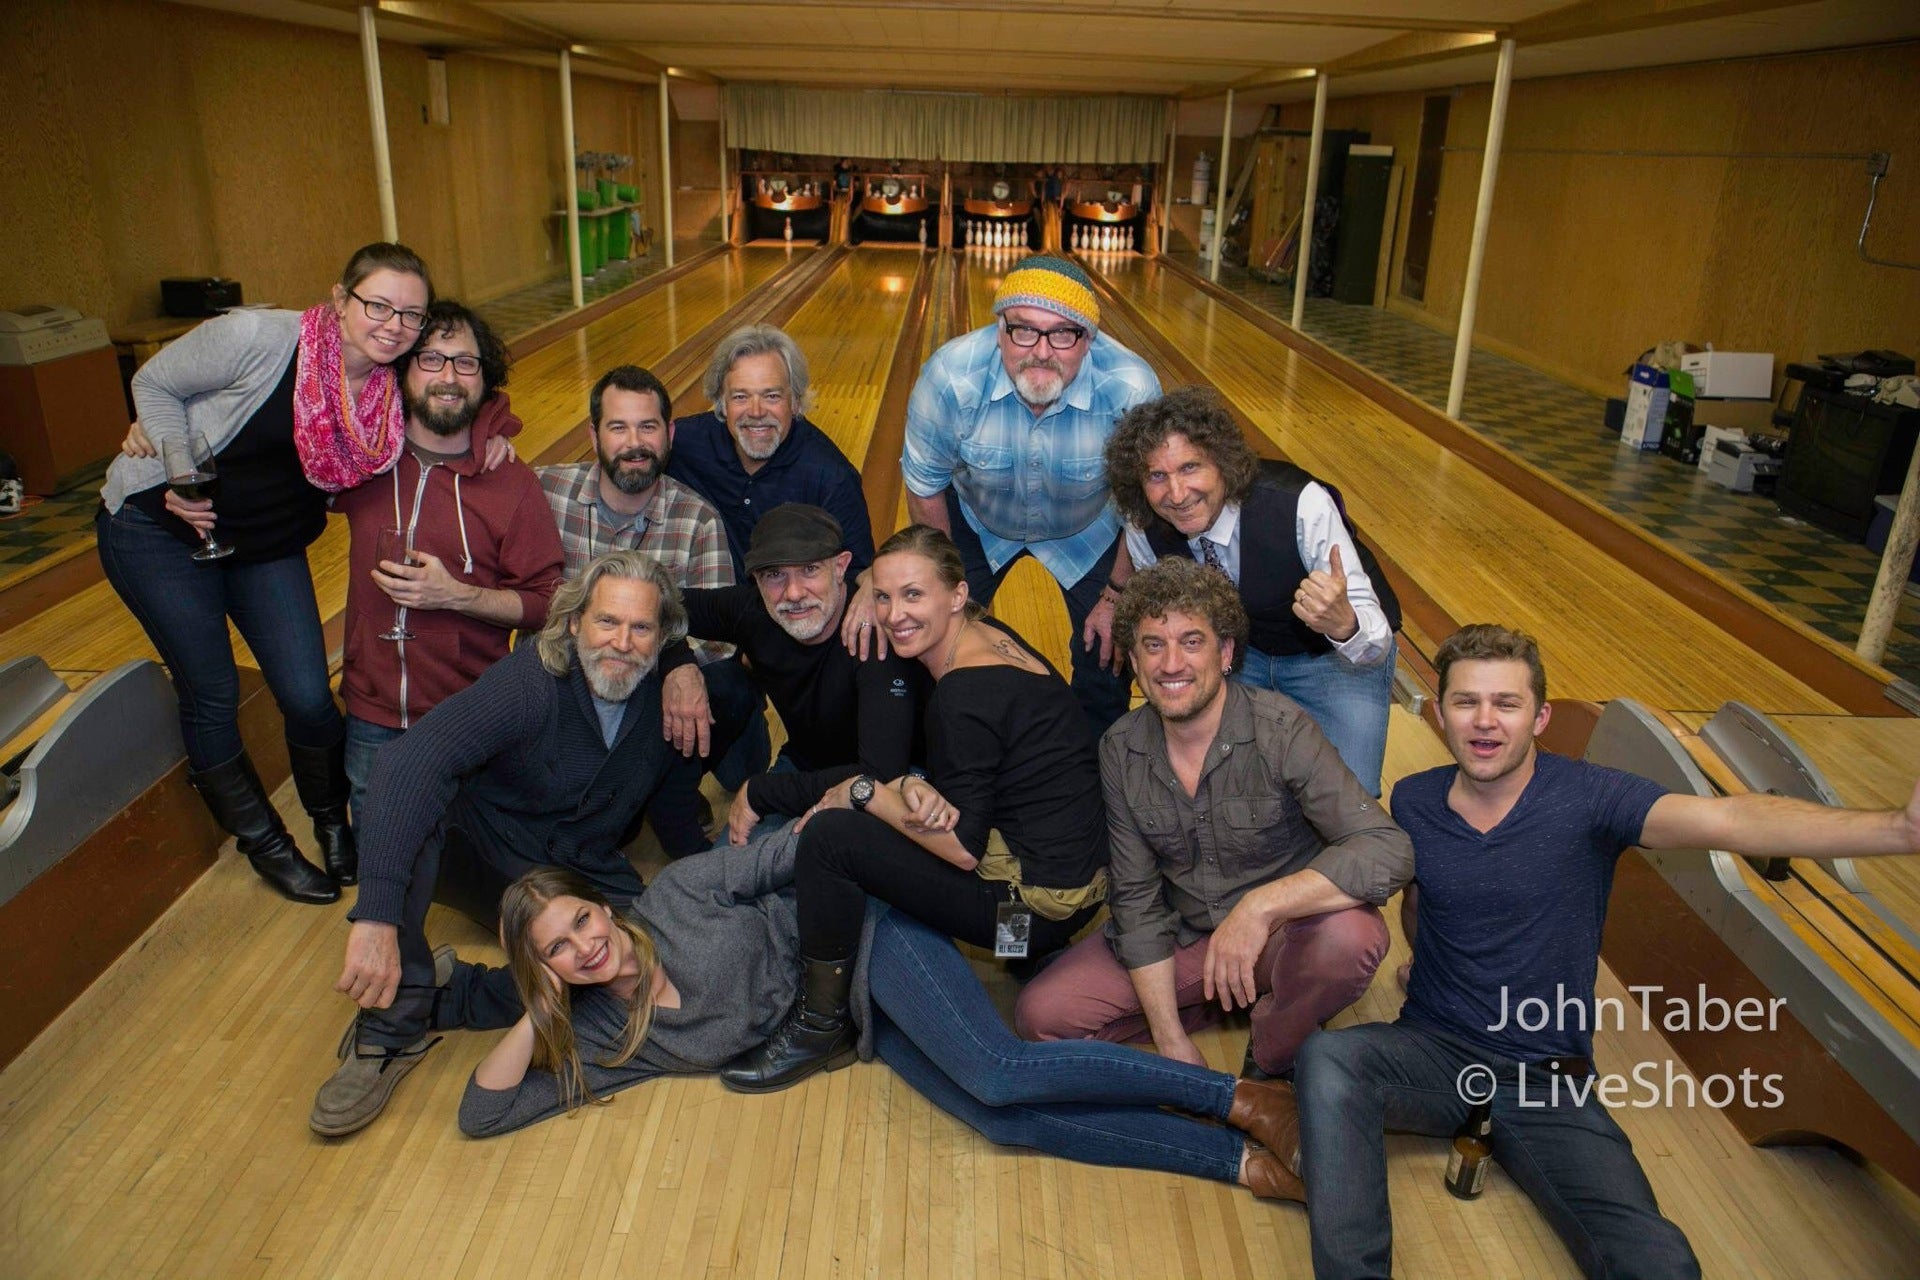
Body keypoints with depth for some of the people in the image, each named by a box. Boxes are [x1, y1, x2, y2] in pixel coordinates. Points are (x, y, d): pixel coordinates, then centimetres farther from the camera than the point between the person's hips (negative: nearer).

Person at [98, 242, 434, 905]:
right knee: (212, 696, 1)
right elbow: (154, 382, -12)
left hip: (269, 543, 4)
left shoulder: (394, 392, -11)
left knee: (308, 696, -3)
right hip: (158, 528, -3)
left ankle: (332, 822, 25)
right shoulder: (257, 337, -25)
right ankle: (264, 843, 22)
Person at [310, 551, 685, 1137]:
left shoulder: (665, 700, -9)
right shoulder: (531, 681, -24)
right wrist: (377, 917, -51)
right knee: (407, 797, -34)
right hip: (479, 855, -3)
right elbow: (411, 758, -40)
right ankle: (392, 1025, -26)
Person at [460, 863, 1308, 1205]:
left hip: (859, 944, -3)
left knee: (1000, 1077, -28)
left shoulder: (676, 895, -11)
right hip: (858, 1027, 4)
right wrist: (537, 1012, -13)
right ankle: (1245, 1164, -20)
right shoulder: (600, 1036, -1)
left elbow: (787, 854, -5)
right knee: (1004, 1122, -19)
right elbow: (482, 1112, -1)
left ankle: (1237, 1098, -18)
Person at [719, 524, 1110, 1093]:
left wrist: (864, 791, -9)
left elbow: (965, 848, -19)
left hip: (1037, 905, -10)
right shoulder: (986, 638, 5)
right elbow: (963, 781, 12)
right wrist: (912, 789, -11)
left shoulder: (966, 692, -23)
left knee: (828, 835, -12)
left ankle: (821, 1026, 5)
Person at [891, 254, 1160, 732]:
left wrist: (1116, 596, -11)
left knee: (1107, 652, 4)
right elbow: (925, 492, -17)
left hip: (1090, 531, 0)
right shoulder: (951, 375, -34)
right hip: (976, 521, 1)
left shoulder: (1132, 390, -36)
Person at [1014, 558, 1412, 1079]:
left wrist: (1260, 905, -42)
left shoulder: (1280, 729, -21)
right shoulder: (1119, 751, -8)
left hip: (1287, 934, -4)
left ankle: (1271, 1060, -4)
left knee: (1351, 936, -37)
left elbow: (1389, 852, -30)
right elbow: (1136, 898, -5)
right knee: (1041, 1013, -11)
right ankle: (1239, 1000, 8)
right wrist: (1171, 1042, -12)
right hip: (1182, 938, 4)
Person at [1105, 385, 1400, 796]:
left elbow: (1374, 646, -33)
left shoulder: (1301, 505, -34)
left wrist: (1343, 623, -55)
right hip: (1237, 651, 4)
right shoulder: (1144, 532, -19)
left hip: (1336, 657, -3)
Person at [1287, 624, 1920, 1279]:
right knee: (1328, 1056, -30)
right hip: (1434, 1052, 3)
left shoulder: (1587, 797, -11)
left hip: (1548, 1080, -2)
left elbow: (1726, 818, -30)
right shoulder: (1411, 801, -1)